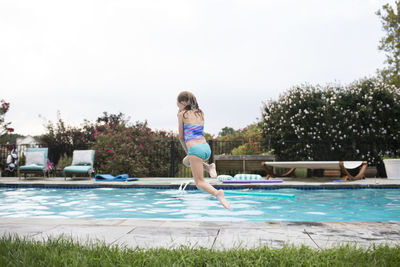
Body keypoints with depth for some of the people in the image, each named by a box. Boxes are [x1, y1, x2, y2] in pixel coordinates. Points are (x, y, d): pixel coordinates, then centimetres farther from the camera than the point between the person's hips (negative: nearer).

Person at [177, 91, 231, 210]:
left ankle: (217, 193, -28)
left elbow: (181, 136, 6)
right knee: (186, 161, 34)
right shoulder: (200, 113, 17)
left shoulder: (182, 114, 2)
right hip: (206, 147, 7)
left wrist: (186, 150, 19)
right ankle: (209, 167, 12)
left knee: (199, 182, -1)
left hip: (195, 149, -7)